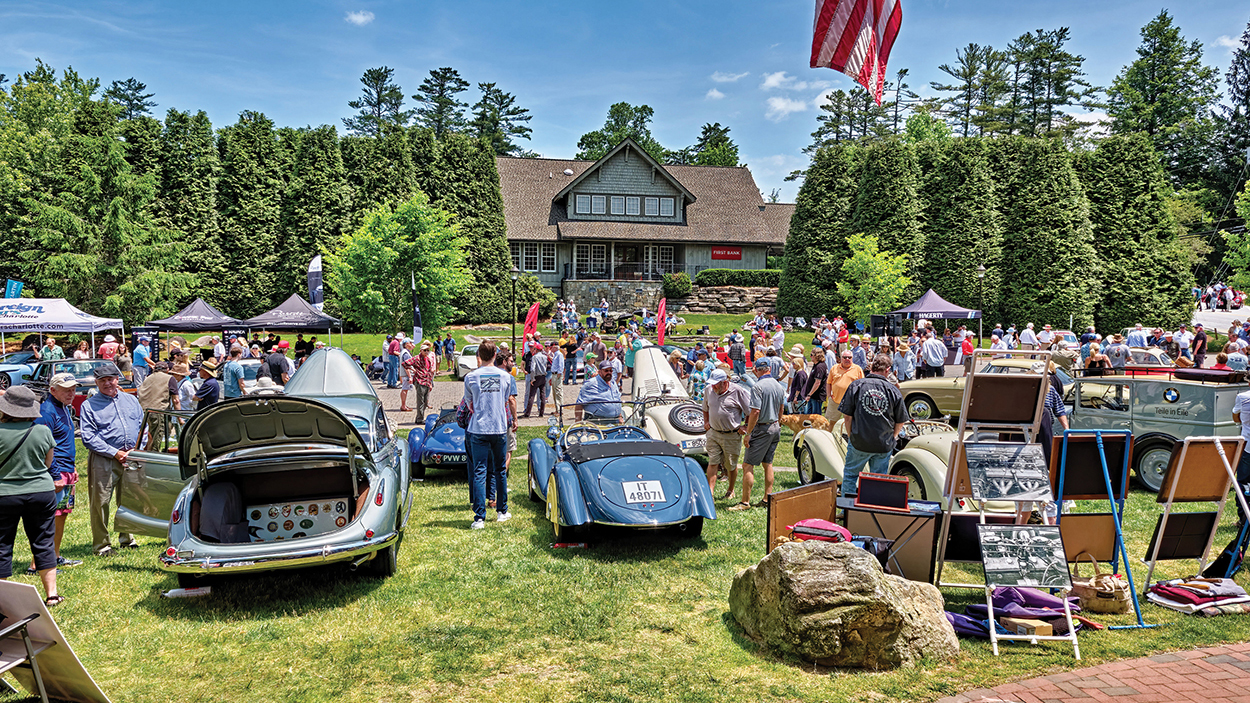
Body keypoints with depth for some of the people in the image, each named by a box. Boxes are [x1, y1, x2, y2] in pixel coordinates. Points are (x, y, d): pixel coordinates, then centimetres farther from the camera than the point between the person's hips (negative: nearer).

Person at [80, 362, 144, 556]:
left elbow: (143, 427, 15)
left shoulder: (131, 400, 15)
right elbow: (89, 438, -5)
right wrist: (115, 453, -13)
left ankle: (126, 537, 27)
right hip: (103, 460, -4)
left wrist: (136, 450, -1)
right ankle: (100, 544, 8)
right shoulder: (89, 405, 2)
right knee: (100, 502, -2)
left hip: (131, 458, 4)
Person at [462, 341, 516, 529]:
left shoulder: (471, 377, -4)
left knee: (479, 473, -3)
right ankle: (502, 512, 25)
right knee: (500, 470, 16)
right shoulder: (505, 376, 1)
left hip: (478, 429, -2)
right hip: (500, 428, 2)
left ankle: (479, 518, -8)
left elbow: (470, 405, 7)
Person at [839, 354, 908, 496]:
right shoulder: (893, 390, -5)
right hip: (884, 447, 1)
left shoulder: (856, 385, -8)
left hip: (859, 443, -1)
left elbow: (848, 416, -6)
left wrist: (851, 436, 7)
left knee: (850, 475, 15)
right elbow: (900, 422, 2)